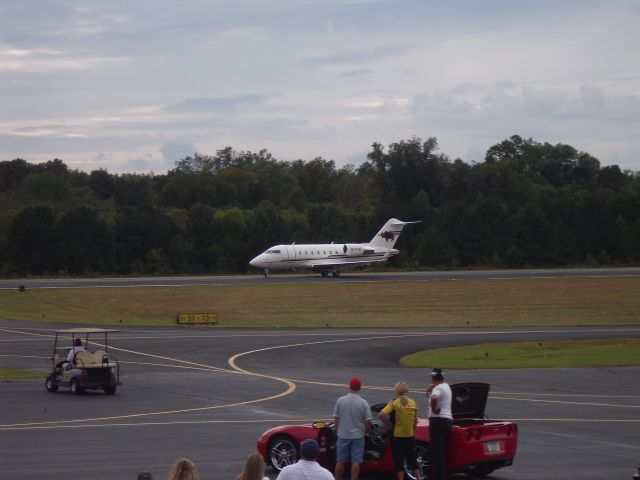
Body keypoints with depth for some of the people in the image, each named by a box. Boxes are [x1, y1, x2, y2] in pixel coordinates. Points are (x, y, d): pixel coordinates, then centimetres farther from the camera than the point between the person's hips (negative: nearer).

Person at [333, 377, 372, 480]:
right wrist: (365, 431, 12)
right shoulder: (363, 403, -10)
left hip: (343, 435, 2)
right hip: (358, 436, -2)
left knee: (340, 461, 11)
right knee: (356, 462, 2)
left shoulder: (340, 400, -5)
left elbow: (336, 419, 0)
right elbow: (368, 422, -8)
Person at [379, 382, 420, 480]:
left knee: (398, 459, 4)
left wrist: (388, 424, -12)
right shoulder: (412, 403, 1)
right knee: (412, 459, 14)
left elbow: (382, 414, -25)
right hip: (410, 435, 4)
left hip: (397, 435, -4)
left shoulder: (394, 403, -12)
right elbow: (416, 421, 5)